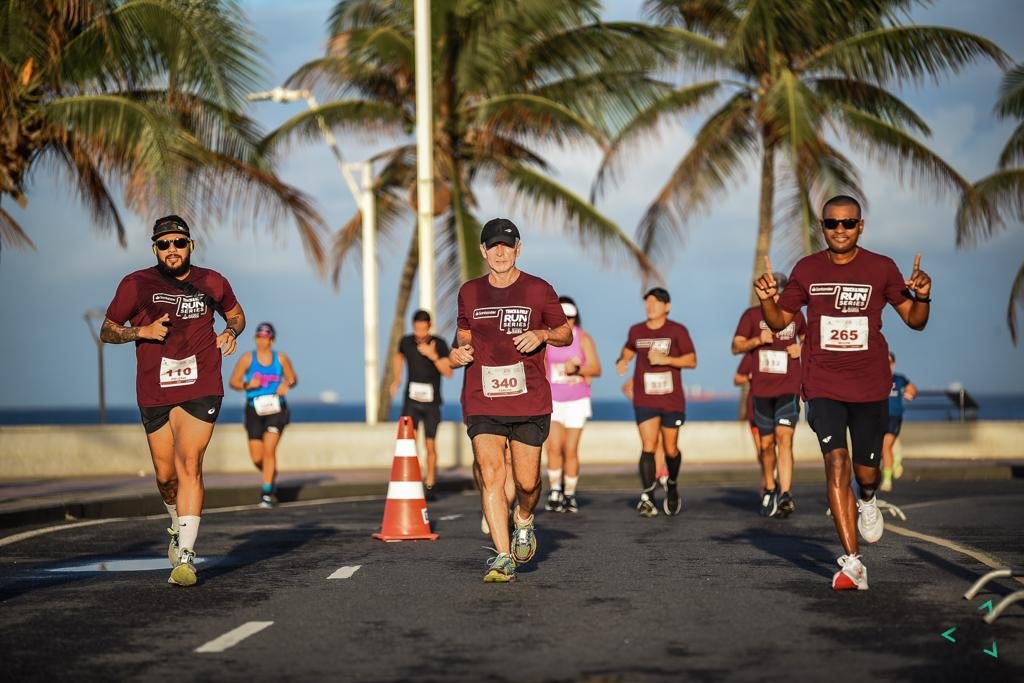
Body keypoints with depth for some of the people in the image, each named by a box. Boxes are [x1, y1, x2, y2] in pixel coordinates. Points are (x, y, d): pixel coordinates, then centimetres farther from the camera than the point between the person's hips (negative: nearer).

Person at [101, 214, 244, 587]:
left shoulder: (212, 283, 5)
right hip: (154, 393, 1)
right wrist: (142, 331, -11)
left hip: (201, 389, -1)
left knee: (188, 464, -17)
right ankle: (179, 525, 41)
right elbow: (107, 331, 7)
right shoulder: (136, 285, 0)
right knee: (166, 475, 8)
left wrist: (231, 332, 2)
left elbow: (236, 314, 25)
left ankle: (185, 555, -20)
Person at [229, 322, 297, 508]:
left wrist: (286, 385, -9)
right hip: (254, 410, 1)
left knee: (269, 450, -15)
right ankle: (271, 477, 33)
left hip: (276, 410, -1)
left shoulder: (281, 359, 2)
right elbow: (233, 381, 3)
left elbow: (293, 379, 14)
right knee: (256, 457, 0)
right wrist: (247, 385, -17)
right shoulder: (247, 358, -1)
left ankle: (267, 492, -8)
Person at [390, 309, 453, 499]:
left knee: (430, 445, 5)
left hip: (431, 402, 0)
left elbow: (448, 372, -12)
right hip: (411, 400, 0)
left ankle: (430, 485, 19)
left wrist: (434, 357, -24)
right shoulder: (406, 342, 0)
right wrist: (397, 379, 15)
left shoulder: (439, 344, -6)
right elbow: (398, 356, 23)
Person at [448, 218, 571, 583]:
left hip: (530, 402, -1)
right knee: (491, 474, -13)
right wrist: (459, 351, 0)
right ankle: (503, 558, -11)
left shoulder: (539, 290, 1)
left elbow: (566, 334, 9)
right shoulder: (469, 293, 8)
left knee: (527, 481, 0)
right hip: (483, 402, 1)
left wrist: (542, 335, -12)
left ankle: (524, 519, 36)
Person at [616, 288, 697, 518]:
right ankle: (647, 498, -17)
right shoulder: (636, 331, 9)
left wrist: (666, 359, -18)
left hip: (672, 400, -1)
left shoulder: (677, 331, -1)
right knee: (648, 447, -13)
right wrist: (622, 361, 6)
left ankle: (672, 485, 36)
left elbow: (692, 360, -5)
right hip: (644, 400, 1)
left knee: (670, 449, 7)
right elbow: (629, 349, 28)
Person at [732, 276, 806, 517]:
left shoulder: (796, 315, 8)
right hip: (761, 389, 1)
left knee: (784, 437, -17)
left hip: (789, 388, -1)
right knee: (766, 444, 9)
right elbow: (736, 346, -2)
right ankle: (769, 490, 30)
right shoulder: (752, 315, 2)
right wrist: (758, 339, -20)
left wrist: (801, 348, 4)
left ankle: (785, 495, -24)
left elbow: (806, 338, 27)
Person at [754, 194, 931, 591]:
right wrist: (767, 300, -10)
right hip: (823, 386, 0)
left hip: (870, 387, 0)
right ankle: (852, 564, -14)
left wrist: (922, 297, -17)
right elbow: (779, 321, 11)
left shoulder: (881, 268, -1)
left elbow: (915, 321, 4)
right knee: (836, 464, -14)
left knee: (867, 470, 5)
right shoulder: (807, 270, 2)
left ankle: (867, 500, 46)